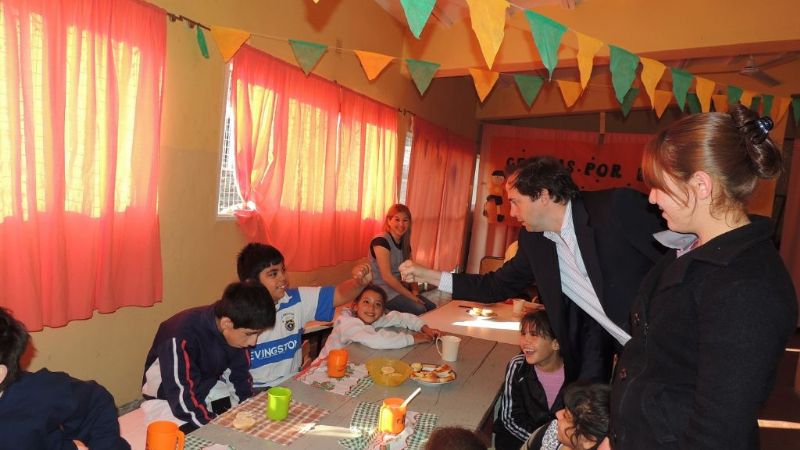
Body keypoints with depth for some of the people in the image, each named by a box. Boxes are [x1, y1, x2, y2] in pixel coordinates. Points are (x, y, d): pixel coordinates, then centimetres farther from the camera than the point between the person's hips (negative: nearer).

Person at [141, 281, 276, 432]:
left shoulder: (236, 330, -16)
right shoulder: (181, 338, -34)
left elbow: (240, 376, -2)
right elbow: (183, 400, -30)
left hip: (208, 389, 5)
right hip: (167, 400, -5)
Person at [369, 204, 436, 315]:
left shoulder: (405, 244, 11)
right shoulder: (381, 241, -15)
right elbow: (387, 277, -20)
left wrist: (415, 291, -10)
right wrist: (410, 296, -18)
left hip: (400, 289, 8)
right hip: (384, 291, -7)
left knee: (432, 307, -11)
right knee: (419, 310, -24)